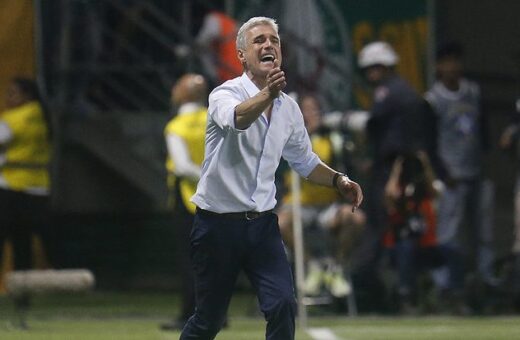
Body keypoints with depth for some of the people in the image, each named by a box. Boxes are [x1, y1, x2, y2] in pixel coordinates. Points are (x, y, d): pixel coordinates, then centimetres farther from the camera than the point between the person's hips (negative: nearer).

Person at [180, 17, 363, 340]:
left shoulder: (289, 108, 6)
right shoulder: (226, 94, -13)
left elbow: (305, 161, 22)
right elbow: (237, 118, -38)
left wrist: (339, 180, 3)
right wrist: (267, 94, -59)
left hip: (262, 224, 4)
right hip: (219, 224, -4)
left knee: (283, 306, -14)